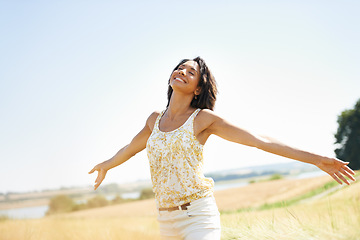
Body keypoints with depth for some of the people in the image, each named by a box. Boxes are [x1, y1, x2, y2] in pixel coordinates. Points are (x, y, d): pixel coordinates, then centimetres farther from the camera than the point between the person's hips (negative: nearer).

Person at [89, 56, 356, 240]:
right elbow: (131, 147, 31)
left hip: (199, 215, -5)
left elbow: (260, 140, -6)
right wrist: (107, 164, 48)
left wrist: (316, 159, -9)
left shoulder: (203, 118, -3)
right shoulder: (155, 119, 11)